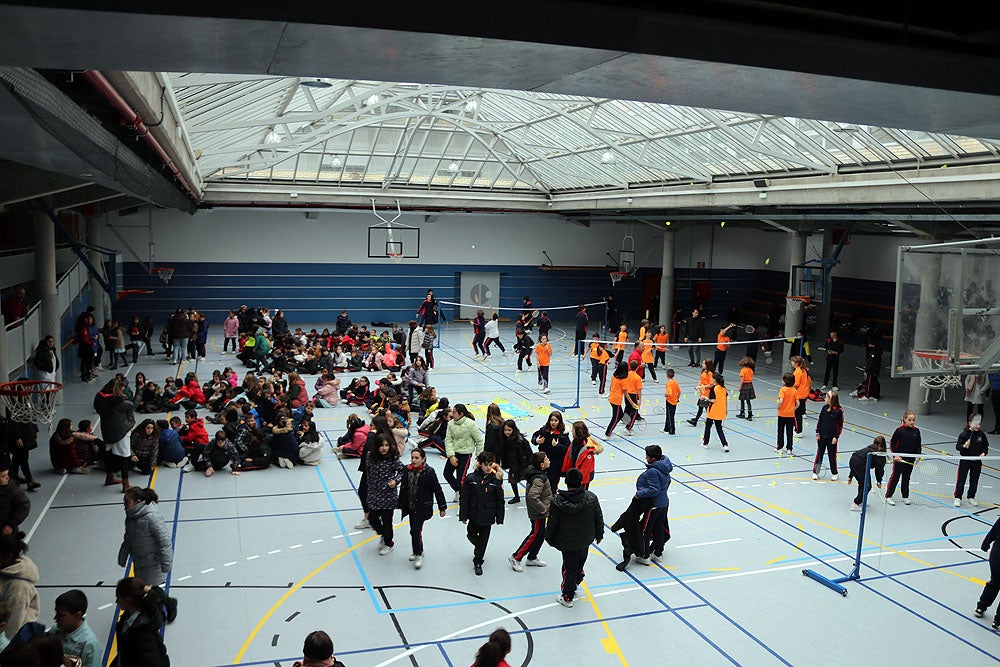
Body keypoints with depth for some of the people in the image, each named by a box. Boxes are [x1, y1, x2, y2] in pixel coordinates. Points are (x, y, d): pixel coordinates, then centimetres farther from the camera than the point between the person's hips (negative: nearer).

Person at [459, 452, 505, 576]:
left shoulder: (496, 479, -9)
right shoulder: (471, 478, -11)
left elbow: (500, 500, -2)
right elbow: (464, 498, -6)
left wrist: (500, 518, -2)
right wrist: (463, 515, -7)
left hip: (487, 516, -1)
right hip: (474, 514, 1)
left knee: (483, 539, 7)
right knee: (471, 535, 16)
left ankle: (478, 563, 24)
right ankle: (478, 547, 49)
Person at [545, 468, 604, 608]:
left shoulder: (557, 501, -20)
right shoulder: (592, 498, -13)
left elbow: (552, 523, -10)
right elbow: (599, 519, -1)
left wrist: (550, 539, 7)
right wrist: (599, 534, 16)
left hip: (567, 543, -3)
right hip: (586, 540, 3)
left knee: (570, 568, 11)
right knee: (579, 563, 24)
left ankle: (567, 597, 24)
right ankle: (574, 585, 43)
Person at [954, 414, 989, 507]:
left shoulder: (982, 435, 0)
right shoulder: (964, 434, -12)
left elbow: (986, 446, 11)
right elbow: (957, 446, -15)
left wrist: (984, 453, -7)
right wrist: (964, 446, -35)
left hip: (977, 462, 4)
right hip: (965, 460, -4)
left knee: (974, 481, 14)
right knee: (961, 480, 1)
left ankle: (971, 497, 29)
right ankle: (958, 498, 9)